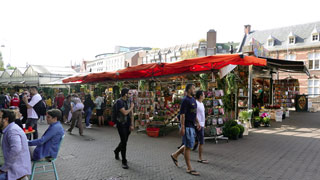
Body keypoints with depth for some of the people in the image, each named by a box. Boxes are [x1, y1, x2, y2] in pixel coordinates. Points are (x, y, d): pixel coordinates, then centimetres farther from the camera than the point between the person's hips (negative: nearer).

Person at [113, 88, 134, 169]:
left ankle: (116, 151, 46)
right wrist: (131, 107, -7)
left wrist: (132, 125, 6)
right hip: (121, 125, -7)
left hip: (127, 125, 7)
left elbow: (130, 114, 10)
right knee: (124, 142, -4)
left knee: (124, 141, 17)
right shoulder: (119, 102, -13)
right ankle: (124, 162, 5)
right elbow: (125, 112, -22)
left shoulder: (128, 101, 8)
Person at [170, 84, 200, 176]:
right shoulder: (185, 100, -14)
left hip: (191, 125, 10)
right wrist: (182, 127, -22)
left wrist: (197, 123, 19)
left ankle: (175, 155, 32)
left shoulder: (193, 100, 15)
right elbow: (182, 114, -18)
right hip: (186, 126, -9)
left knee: (189, 145, 17)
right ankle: (189, 168, 7)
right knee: (188, 146, -2)